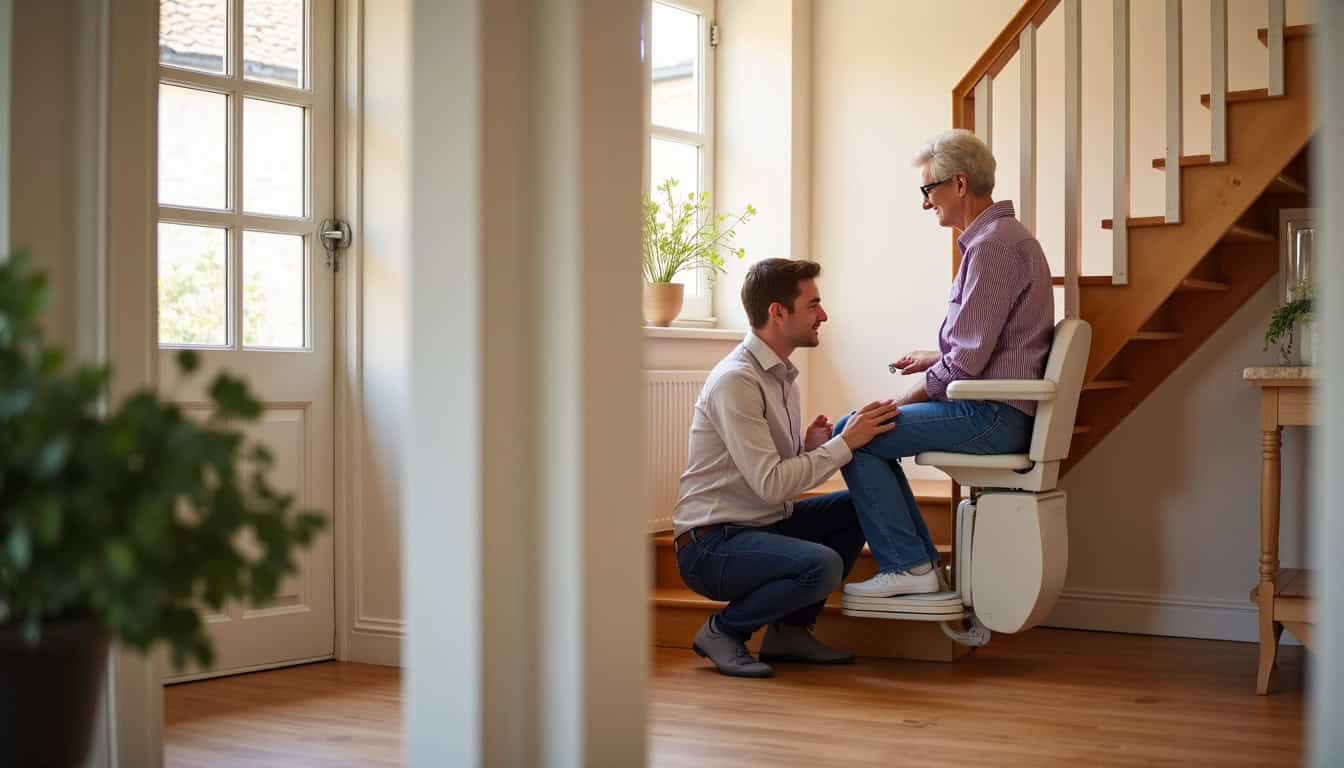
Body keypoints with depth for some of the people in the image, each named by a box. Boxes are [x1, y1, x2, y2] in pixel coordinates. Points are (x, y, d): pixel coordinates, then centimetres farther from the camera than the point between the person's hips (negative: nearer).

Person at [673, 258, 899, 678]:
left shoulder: (781, 375, 12)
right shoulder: (736, 380, -19)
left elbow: (783, 469, 12)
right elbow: (771, 484, -24)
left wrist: (810, 448, -7)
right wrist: (844, 443, -20)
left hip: (764, 525, 10)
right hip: (711, 544, -10)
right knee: (821, 565, -30)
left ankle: (790, 629, 8)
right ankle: (723, 629, -4)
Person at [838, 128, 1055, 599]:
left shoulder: (994, 244, -17)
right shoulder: (1000, 237, 17)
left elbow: (967, 362, -20)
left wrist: (903, 401, -9)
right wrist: (933, 358, 17)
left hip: (993, 417, -11)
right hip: (997, 410, 11)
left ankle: (908, 566, -6)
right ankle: (920, 561, 16)